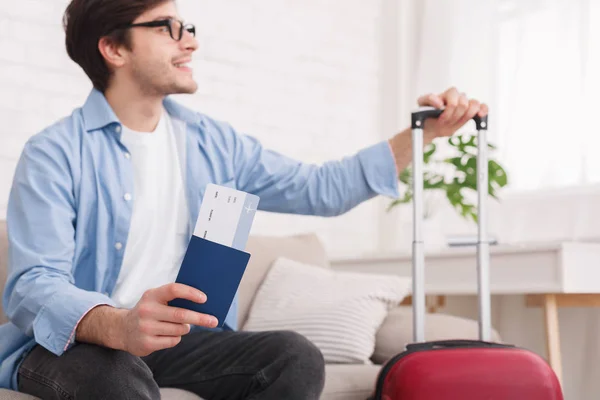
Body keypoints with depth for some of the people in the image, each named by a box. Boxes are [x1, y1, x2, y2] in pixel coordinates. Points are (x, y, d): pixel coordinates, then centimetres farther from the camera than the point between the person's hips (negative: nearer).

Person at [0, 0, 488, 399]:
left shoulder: (214, 142, 9)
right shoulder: (54, 154, -9)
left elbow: (320, 188, 11)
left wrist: (423, 132, 1)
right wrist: (118, 327, -42)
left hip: (179, 342, 6)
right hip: (72, 342, -5)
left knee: (296, 357, -20)